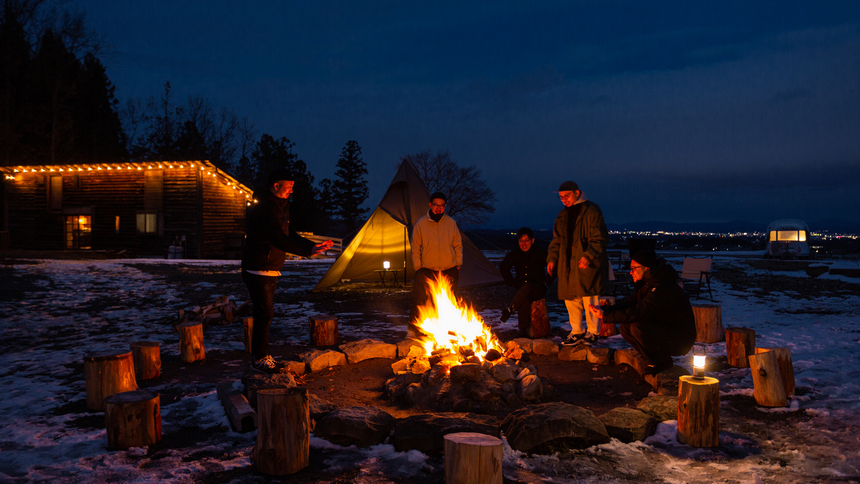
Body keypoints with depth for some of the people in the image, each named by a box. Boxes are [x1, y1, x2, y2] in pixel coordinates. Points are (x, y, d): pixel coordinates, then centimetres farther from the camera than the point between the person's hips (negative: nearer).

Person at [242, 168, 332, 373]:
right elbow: (279, 240, -31)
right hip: (259, 270, -10)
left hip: (269, 270, 10)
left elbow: (289, 235, 16)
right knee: (264, 313, -5)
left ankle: (261, 356, 26)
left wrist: (312, 246, 4)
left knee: (265, 313, 16)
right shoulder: (264, 208, -22)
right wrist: (309, 251, -35)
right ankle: (259, 360, 5)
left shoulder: (280, 206, 11)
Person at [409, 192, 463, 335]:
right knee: (419, 301, -13)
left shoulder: (451, 223, 4)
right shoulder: (421, 224, -1)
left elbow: (458, 246, 12)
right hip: (427, 271, -2)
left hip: (449, 270, 2)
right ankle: (412, 330, -5)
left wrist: (458, 264, 4)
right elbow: (415, 248, 3)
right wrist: (418, 269, -2)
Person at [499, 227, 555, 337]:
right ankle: (523, 330, -29)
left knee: (527, 286, -39)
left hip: (538, 289, -2)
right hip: (522, 290, 2)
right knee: (524, 299, -35)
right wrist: (512, 282, 12)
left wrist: (546, 282, 3)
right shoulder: (514, 254, 4)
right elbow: (503, 268, 20)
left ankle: (511, 309, -37)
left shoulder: (540, 253, -4)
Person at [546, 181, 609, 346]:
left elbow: (600, 239, -10)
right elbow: (557, 240, 22)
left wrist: (589, 256, -23)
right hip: (568, 265, 6)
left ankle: (592, 331, 10)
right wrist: (552, 258, 8)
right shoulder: (563, 215, 15)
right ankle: (577, 331, 19)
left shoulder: (591, 211, -5)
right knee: (571, 298, 8)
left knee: (589, 298, -4)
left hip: (587, 264, -6)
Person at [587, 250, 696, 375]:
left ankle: (662, 361, -7)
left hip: (681, 341, -10)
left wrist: (605, 316, -29)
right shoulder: (648, 285, 7)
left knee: (637, 327, -29)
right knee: (625, 327, -2)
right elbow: (630, 302, 2)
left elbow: (638, 312, -33)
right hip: (663, 331, 10)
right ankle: (656, 359, 7)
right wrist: (603, 309, -12)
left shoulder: (663, 288, -26)